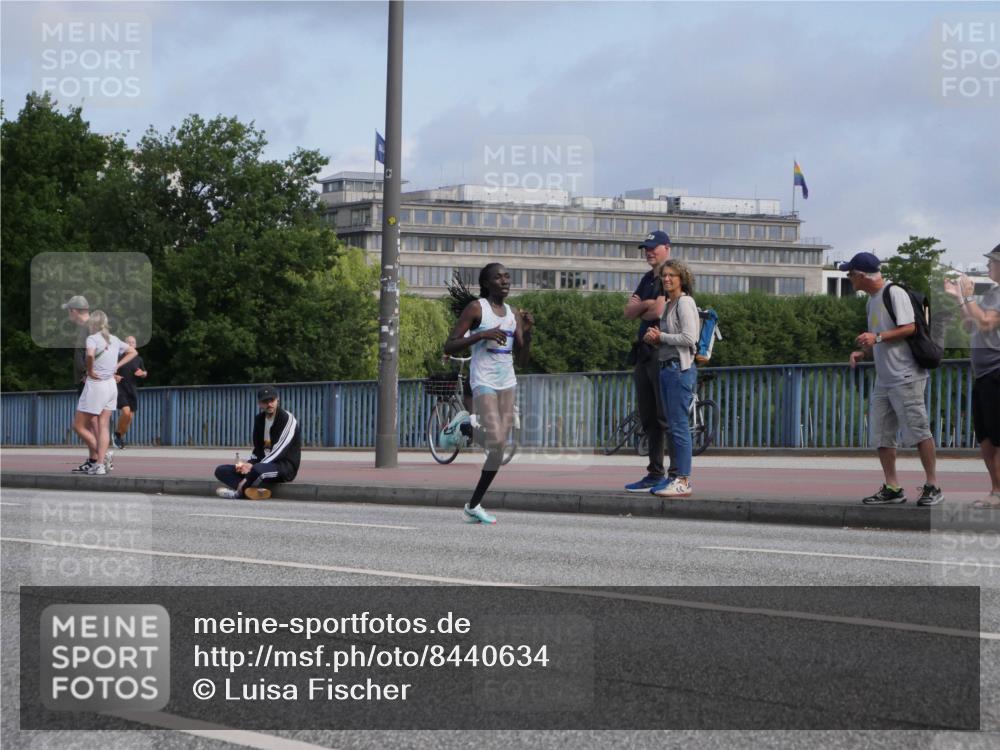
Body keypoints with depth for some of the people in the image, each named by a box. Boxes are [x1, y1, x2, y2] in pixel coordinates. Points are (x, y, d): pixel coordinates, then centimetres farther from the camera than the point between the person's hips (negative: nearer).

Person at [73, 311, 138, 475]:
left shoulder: (92, 338, -12)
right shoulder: (114, 340, 8)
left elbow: (90, 354, -33)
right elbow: (132, 352, 21)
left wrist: (89, 370, -17)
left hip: (95, 385, -7)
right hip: (111, 385, 7)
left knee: (79, 426, 5)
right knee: (103, 426, 6)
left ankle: (102, 455, -3)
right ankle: (100, 463, -1)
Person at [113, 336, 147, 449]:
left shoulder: (138, 359, 7)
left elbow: (145, 373, 19)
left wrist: (142, 373, -4)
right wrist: (113, 376, -18)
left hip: (132, 391, 5)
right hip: (120, 390, -5)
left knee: (130, 417, 5)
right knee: (126, 412, -22)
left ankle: (120, 436, 26)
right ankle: (117, 433, 0)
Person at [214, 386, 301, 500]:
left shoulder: (287, 419, -11)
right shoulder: (259, 419, 13)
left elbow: (279, 451, -19)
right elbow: (258, 449, 15)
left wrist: (253, 466, -22)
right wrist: (248, 464, -7)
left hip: (284, 466, -8)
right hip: (264, 464, 8)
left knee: (258, 469, -42)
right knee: (221, 470, -5)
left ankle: (239, 491, -15)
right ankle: (259, 489, -26)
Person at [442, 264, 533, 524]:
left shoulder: (513, 314, 14)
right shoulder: (476, 308, -2)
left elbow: (522, 359, 15)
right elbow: (449, 347, -7)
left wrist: (527, 332, -1)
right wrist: (481, 335, -17)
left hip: (507, 382, 6)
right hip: (484, 381, -6)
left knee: (499, 446, -1)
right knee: (496, 442, -17)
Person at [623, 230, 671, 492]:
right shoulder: (648, 279, 20)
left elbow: (658, 311, -18)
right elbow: (628, 312, 13)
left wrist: (640, 311, 1)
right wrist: (646, 305, -5)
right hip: (645, 351, 10)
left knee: (668, 417, -10)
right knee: (648, 418, 11)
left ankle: (677, 474, -10)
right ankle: (655, 475, 16)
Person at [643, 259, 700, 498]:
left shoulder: (685, 303, -9)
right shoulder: (668, 305, 18)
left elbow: (689, 338, -19)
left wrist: (660, 336, -9)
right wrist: (653, 339, 3)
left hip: (681, 368, -10)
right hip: (667, 368, 10)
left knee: (679, 425, -10)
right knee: (671, 425, 11)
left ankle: (683, 481, -10)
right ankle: (675, 476, 15)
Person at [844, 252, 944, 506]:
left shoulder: (894, 294, -10)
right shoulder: (872, 299, 18)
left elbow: (909, 328, -17)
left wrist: (877, 337, -21)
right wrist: (861, 352, 9)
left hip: (905, 376, -10)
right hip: (883, 378, 10)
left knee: (918, 430, -7)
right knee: (880, 434, 6)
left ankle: (932, 486, 0)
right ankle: (892, 489, 10)